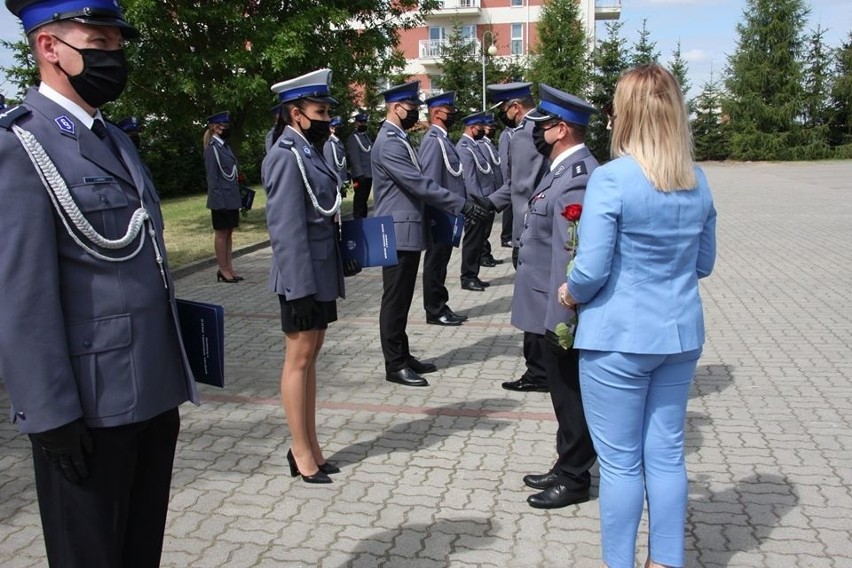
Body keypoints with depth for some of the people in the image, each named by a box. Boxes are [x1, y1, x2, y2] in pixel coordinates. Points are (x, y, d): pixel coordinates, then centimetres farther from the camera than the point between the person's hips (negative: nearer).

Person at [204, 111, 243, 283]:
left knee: (229, 233, 11)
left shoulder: (225, 146, 13)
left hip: (232, 198, 8)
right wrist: (218, 198, -19)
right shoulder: (212, 148, -12)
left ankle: (228, 267, 19)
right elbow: (212, 177, -15)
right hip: (221, 199, -8)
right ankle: (223, 270, 8)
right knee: (221, 234, 1)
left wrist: (237, 196, 13)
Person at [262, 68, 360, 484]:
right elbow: (286, 228, -20)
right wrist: (300, 289, -21)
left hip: (323, 271, 9)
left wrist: (344, 258, 13)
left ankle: (310, 445, 27)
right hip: (302, 277, -9)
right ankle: (301, 453, 15)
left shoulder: (310, 152, 11)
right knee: (299, 359, 2)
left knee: (310, 355, 15)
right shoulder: (287, 157, -16)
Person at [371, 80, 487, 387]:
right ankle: (394, 365, 8)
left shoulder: (399, 138, 14)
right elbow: (420, 185, -23)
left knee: (402, 299, 15)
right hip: (398, 233, -10)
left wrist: (457, 205, 13)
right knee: (395, 299, -1)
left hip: (408, 230, 10)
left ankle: (403, 356, 25)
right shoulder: (389, 143, -17)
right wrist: (463, 205, -22)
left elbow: (417, 184, 18)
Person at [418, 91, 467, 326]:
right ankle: (435, 312, 10)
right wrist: (437, 216, -22)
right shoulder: (434, 140, -16)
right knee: (435, 262, 0)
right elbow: (429, 182, -21)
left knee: (440, 262, 15)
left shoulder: (443, 139, 14)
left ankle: (441, 306, 25)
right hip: (439, 215, -9)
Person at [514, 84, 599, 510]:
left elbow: (572, 253, -26)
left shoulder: (575, 177, -21)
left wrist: (560, 320, -25)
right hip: (551, 306, 10)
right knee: (565, 391, 19)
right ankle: (568, 467, 35)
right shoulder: (563, 168, 11)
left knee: (570, 393, 5)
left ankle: (575, 479, 22)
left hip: (560, 310, -10)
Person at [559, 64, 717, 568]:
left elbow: (591, 270, -18)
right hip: (681, 334, 6)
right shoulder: (698, 182, 4)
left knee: (620, 461, 7)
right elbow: (704, 264, 12)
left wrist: (570, 293, 1)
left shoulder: (611, 178, -16)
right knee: (667, 454, 16)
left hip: (619, 337, -6)